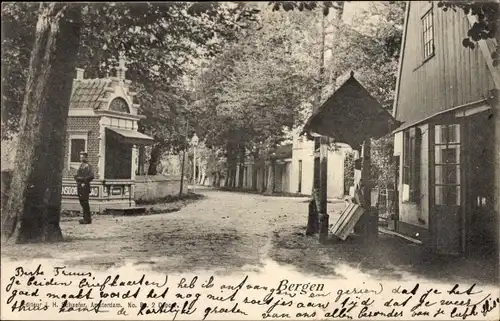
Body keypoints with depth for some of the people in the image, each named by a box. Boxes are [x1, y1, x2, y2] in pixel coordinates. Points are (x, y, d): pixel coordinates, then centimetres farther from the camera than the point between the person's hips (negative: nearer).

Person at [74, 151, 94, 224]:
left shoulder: (88, 166, -8)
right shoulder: (81, 166, 18)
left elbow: (91, 176, -18)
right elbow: (77, 175, 22)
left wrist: (83, 180, -14)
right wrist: (76, 177, 1)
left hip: (85, 186, -9)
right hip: (79, 186, 9)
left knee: (85, 202, -8)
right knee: (81, 201, 11)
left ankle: (87, 219, -3)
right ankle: (85, 217, 20)